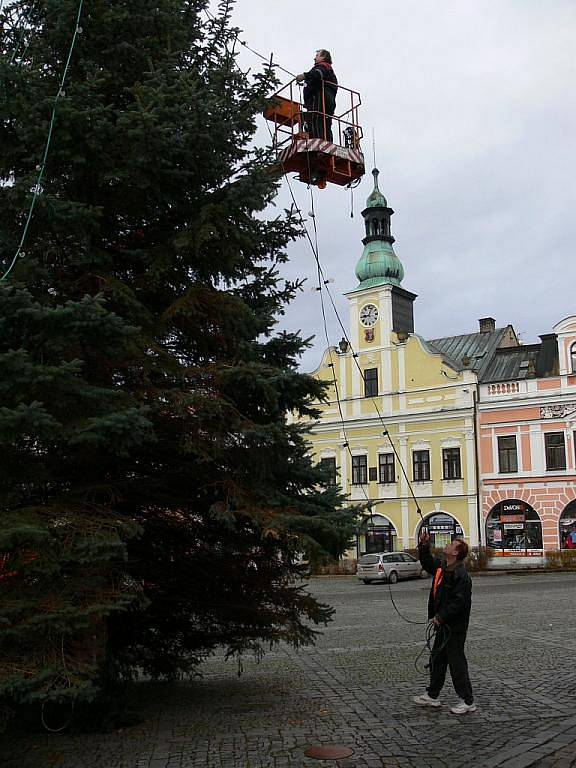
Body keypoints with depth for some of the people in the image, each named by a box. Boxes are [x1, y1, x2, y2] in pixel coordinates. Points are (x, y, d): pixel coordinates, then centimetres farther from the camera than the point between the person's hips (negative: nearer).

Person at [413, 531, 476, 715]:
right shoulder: (441, 567, 8)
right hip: (443, 625, 10)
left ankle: (468, 701, 10)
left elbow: (459, 601, -26)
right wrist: (424, 545, 13)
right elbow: (427, 562, 27)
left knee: (457, 663, -1)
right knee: (437, 660, 18)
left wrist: (441, 617, -24)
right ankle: (432, 696, 31)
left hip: (455, 627, -10)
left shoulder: (461, 574, -21)